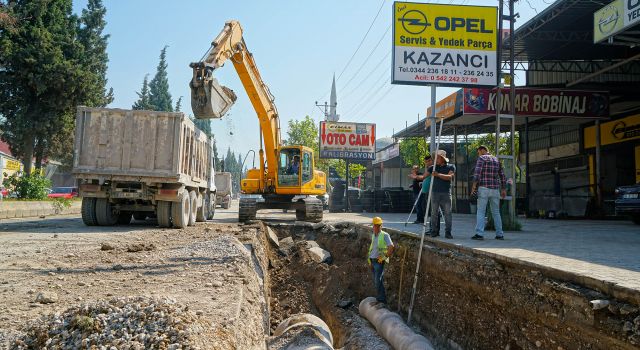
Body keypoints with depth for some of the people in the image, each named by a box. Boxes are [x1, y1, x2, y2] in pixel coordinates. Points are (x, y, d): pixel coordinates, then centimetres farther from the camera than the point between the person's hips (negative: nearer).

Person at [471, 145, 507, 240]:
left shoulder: (481, 158, -2)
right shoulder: (496, 160, 17)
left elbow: (477, 172, -17)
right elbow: (502, 176, 17)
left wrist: (474, 185, -17)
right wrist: (504, 189, 20)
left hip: (484, 188, -6)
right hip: (495, 189, 6)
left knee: (480, 212, -5)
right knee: (496, 212, 13)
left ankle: (479, 234, -14)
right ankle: (500, 234, 12)